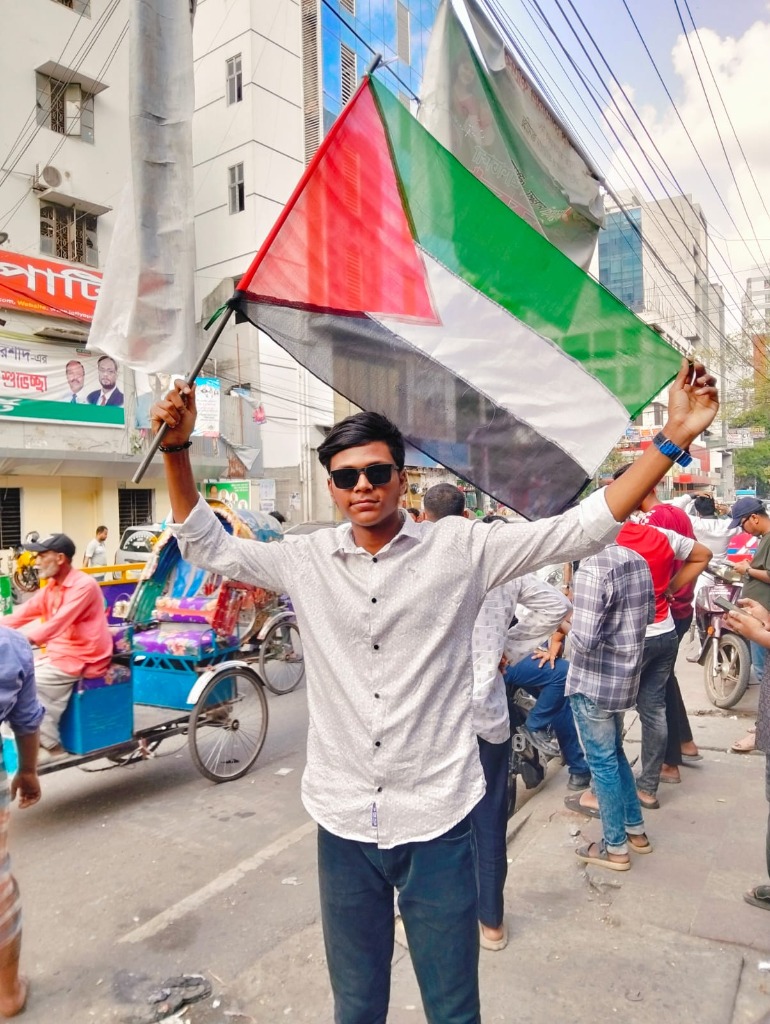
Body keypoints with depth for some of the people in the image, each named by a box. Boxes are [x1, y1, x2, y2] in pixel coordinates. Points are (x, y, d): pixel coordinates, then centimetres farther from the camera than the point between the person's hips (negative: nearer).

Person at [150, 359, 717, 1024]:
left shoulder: (462, 547, -7)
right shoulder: (307, 561, 0)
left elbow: (584, 528, -7)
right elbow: (207, 546, 8)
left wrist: (671, 441, -13)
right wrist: (178, 449, -3)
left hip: (437, 822, -2)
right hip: (343, 821, 3)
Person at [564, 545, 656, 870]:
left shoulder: (591, 568, -24)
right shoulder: (637, 560, 1)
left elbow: (584, 640, -26)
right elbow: (649, 616, 13)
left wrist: (563, 619, -8)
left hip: (593, 683, -8)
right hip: (626, 676, 8)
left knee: (603, 762, 8)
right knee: (615, 753, 24)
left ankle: (615, 848, 22)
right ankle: (636, 830, 37)